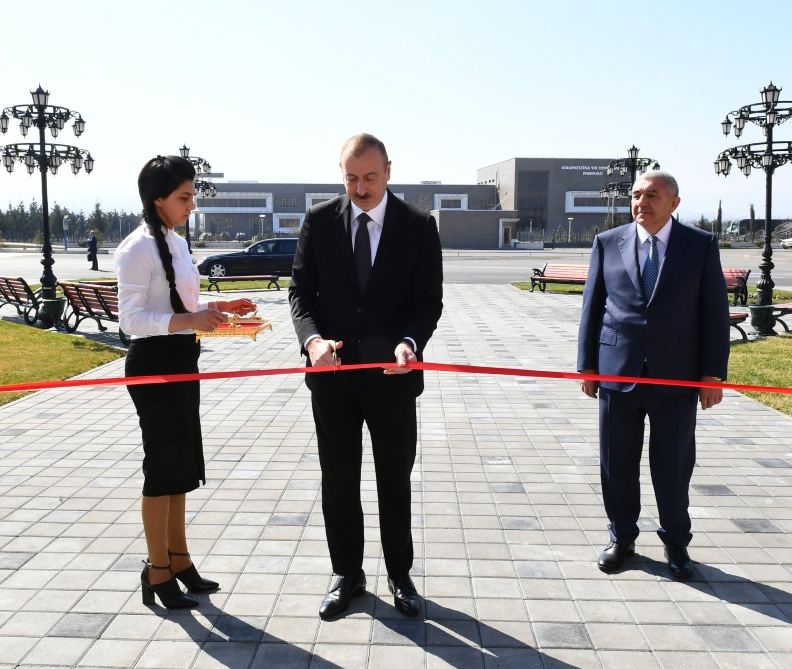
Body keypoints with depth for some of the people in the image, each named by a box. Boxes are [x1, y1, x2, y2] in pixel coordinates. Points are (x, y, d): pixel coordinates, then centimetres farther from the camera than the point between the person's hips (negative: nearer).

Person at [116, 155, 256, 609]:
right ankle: (158, 571, 14)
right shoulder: (139, 248, -15)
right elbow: (132, 319, -20)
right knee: (163, 464, 0)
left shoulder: (176, 242, 12)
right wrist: (190, 321, -31)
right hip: (154, 365, -9)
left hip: (181, 362, 9)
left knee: (181, 464, 15)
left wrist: (216, 307, 4)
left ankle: (179, 559, 28)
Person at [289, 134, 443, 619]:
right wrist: (313, 339, -20)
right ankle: (348, 575, 30)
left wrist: (410, 342, -25)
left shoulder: (419, 226, -4)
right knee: (338, 482, 12)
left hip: (392, 374, -1)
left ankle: (400, 575, 31)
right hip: (333, 373, 2)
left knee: (395, 480, 13)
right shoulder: (319, 221, 0)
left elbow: (429, 300, -5)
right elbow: (301, 291, -1)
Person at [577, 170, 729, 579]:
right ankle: (622, 538, 28)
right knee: (617, 464, 10)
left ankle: (676, 543, 29)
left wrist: (713, 373, -3)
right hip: (618, 371, 1)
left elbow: (714, 312, 1)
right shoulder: (608, 243, 4)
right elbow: (592, 307, 5)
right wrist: (587, 365, 2)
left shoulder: (701, 245, 1)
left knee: (674, 466, 9)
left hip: (676, 376, -1)